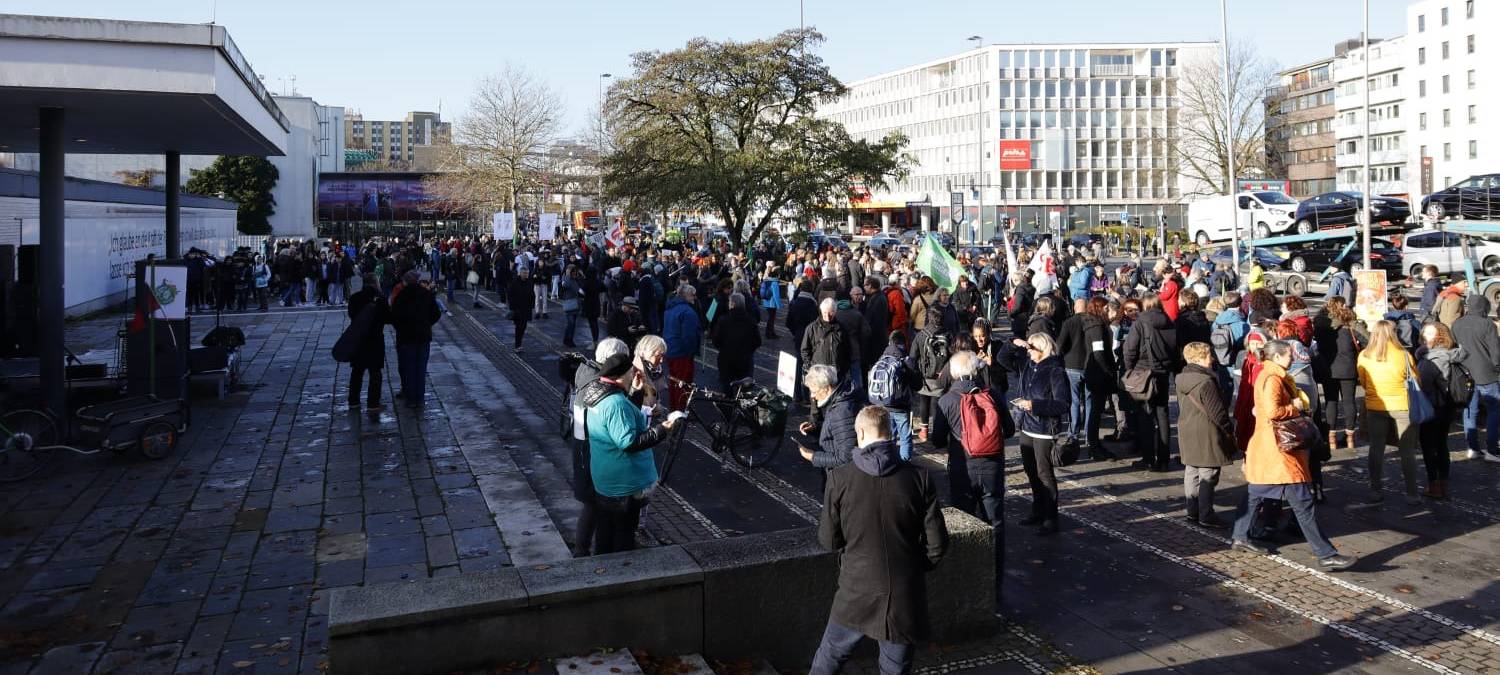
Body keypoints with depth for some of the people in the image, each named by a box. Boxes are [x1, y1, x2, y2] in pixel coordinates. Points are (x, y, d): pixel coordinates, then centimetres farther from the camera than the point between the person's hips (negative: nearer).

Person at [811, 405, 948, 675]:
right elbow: (937, 543, -5)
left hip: (856, 592, -1)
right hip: (906, 599, 1)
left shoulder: (840, 478, -10)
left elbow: (829, 541, -2)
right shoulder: (918, 478, -8)